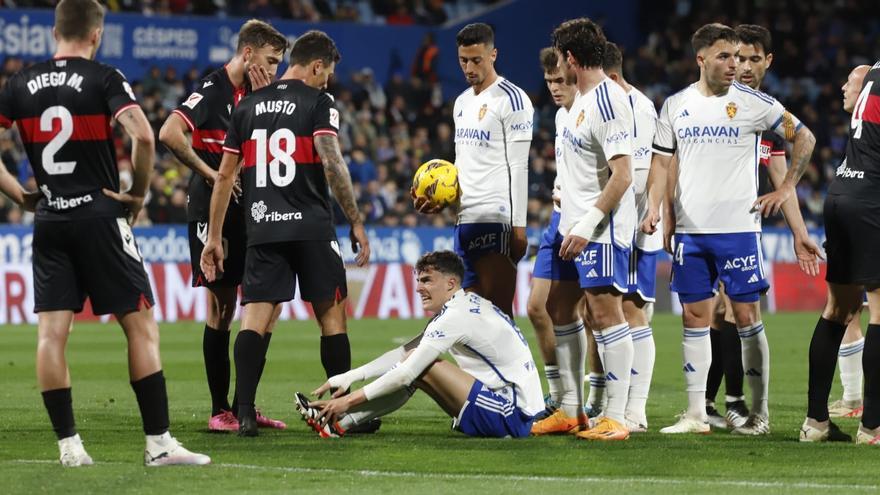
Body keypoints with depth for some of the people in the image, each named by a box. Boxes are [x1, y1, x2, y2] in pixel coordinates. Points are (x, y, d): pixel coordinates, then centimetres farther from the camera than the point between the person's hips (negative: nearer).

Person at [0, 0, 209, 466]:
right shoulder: (104, 79, -6)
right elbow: (143, 136, -20)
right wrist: (139, 191, -6)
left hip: (49, 219, 4)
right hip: (100, 217, -4)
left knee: (51, 333, 4)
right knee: (141, 327, 1)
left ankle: (68, 444, 2)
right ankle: (159, 442, -1)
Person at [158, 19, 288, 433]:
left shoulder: (257, 93, 14)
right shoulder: (212, 88, -10)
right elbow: (169, 134, -23)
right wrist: (209, 174, -16)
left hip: (249, 212, 8)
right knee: (221, 304, -4)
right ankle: (220, 410, 2)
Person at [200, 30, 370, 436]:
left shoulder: (248, 106, 14)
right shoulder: (318, 102, -1)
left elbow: (225, 176, 14)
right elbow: (332, 163, -12)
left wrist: (214, 237, 18)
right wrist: (356, 223, -8)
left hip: (262, 230, 4)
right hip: (312, 227, -4)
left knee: (254, 317, -1)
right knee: (331, 314, 6)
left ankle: (244, 413, -12)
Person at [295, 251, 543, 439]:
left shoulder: (457, 316, -15)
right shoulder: (469, 305, 16)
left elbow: (406, 373, -16)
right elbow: (403, 355, 18)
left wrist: (349, 400, -12)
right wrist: (349, 377, 10)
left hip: (513, 416, -10)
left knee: (418, 366, -13)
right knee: (414, 359, 8)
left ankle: (336, 422, -8)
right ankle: (339, 420, 0)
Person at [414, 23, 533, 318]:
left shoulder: (511, 99, -6)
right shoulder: (462, 102, 19)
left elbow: (518, 169, -11)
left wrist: (518, 227, -16)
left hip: (496, 220, -8)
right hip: (465, 219, 8)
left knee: (498, 313, -11)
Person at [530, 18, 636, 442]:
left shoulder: (607, 102, -18)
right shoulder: (582, 99, 12)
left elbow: (622, 175, -22)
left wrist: (587, 224, -23)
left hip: (601, 230, -11)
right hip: (574, 225, 11)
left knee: (604, 312, -10)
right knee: (560, 308, 13)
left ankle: (615, 418, -7)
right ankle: (570, 411, 20)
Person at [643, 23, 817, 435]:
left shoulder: (753, 103, -3)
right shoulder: (675, 106, 7)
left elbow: (804, 137, 5)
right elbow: (662, 160, 12)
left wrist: (785, 190, 0)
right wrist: (655, 207, -2)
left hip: (738, 227, -3)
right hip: (689, 230, 3)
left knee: (746, 316, -1)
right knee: (694, 317, 5)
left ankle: (759, 413, 6)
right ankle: (695, 414, 9)